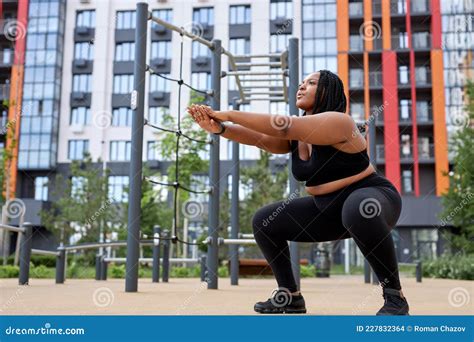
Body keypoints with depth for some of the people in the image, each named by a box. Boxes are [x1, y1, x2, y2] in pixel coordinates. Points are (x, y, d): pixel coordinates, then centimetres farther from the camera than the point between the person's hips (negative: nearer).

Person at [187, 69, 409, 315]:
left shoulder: (336, 121, -22)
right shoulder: (295, 135, 4)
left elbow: (281, 125, -33)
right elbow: (259, 137, -13)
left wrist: (229, 114, -30)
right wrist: (220, 127, -28)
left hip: (373, 198, -8)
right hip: (328, 209, 8)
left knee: (358, 209, -44)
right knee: (263, 222, 2)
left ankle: (394, 296, -25)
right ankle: (290, 297, 11)